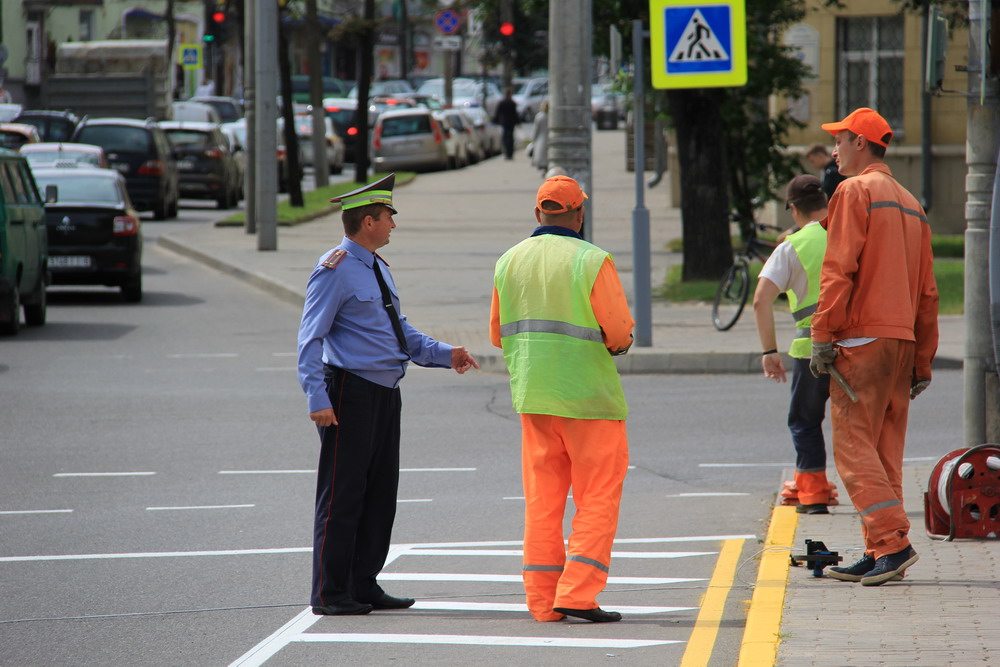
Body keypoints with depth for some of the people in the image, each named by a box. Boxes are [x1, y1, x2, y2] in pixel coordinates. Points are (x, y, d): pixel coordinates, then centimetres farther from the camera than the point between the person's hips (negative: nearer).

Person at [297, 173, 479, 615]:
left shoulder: (377, 269, 17)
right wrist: (318, 398, -24)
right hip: (350, 392, -9)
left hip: (384, 393, 9)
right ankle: (329, 594, -1)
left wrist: (444, 354, 11)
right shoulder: (335, 270, -11)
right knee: (343, 495, -5)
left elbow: (400, 331, 24)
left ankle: (364, 587, 19)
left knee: (380, 492, 12)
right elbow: (311, 338, -15)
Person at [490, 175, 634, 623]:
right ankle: (577, 594, -9)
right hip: (589, 397, -5)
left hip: (533, 398, 5)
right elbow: (620, 331, -14)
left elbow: (499, 333, 12)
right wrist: (618, 342, 8)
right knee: (598, 498, 1)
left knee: (542, 499, 10)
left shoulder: (509, 262, 6)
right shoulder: (591, 261, -12)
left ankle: (542, 601, 8)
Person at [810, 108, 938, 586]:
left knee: (854, 447, -8)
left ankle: (893, 542, -19)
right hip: (903, 339, 8)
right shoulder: (909, 204, 19)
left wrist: (823, 336, -14)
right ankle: (879, 554, 8)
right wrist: (923, 362, 20)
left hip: (862, 340, -8)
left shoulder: (854, 192, -5)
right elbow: (927, 290, 19)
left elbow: (839, 270, -14)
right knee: (885, 449, 9)